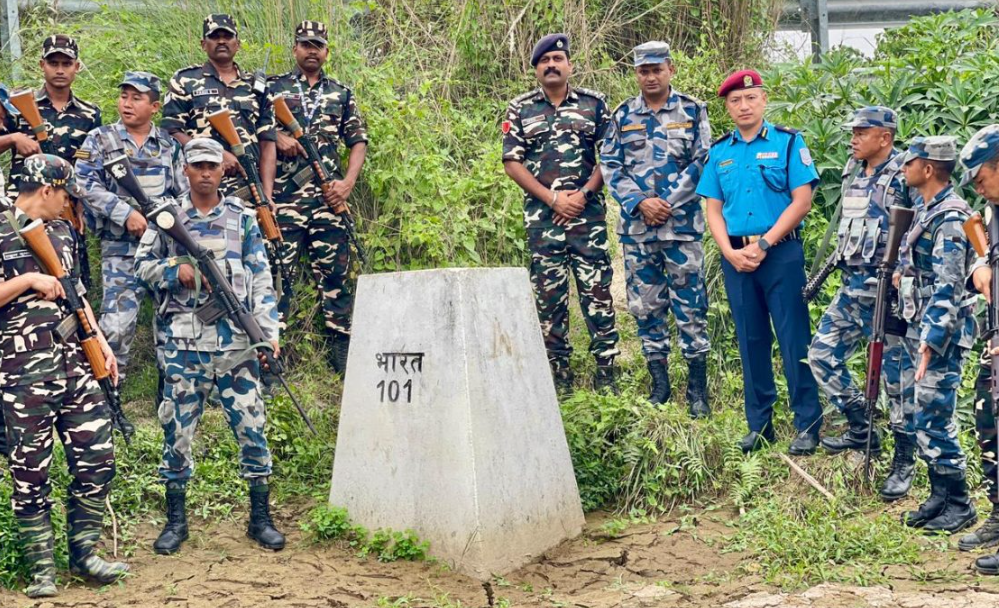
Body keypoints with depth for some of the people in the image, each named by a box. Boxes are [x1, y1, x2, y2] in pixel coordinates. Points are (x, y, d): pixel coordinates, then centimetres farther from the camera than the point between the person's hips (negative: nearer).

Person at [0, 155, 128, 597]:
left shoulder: (62, 232, 16)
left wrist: (101, 343, 13)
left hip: (75, 364, 6)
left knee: (97, 457, 4)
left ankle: (83, 552, 18)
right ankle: (41, 569, 12)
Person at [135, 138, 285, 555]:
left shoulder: (242, 218, 8)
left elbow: (261, 278, 4)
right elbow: (142, 264, 10)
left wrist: (269, 330, -5)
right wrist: (177, 269, -10)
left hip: (236, 340, 0)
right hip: (183, 342, 0)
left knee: (251, 426, 1)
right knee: (178, 429, 5)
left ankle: (260, 517, 12)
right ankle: (176, 520, 18)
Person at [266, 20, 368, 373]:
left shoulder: (342, 95, 15)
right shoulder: (272, 88, 9)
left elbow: (358, 142, 13)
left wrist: (348, 182, -1)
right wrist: (276, 137, -10)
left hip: (330, 198, 2)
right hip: (284, 197, -2)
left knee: (335, 272, 4)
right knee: (278, 272, -3)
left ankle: (341, 349, 11)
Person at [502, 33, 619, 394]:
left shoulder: (593, 104, 7)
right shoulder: (520, 109, 7)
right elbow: (512, 163, 2)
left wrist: (582, 194, -9)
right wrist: (553, 199, -8)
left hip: (588, 213, -1)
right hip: (542, 216, 1)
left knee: (597, 290, -3)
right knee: (549, 294, 3)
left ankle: (606, 375, 1)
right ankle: (559, 377, 10)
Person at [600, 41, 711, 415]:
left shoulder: (692, 111, 3)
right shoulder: (623, 115, 9)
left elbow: (701, 162, -2)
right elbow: (609, 165, 4)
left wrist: (667, 202, -11)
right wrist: (639, 202, -10)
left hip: (682, 225, -3)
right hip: (636, 227, 3)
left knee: (690, 306, -2)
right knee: (646, 307, 7)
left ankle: (698, 390, 6)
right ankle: (660, 385, 18)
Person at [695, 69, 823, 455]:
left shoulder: (788, 142, 0)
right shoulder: (718, 152, 11)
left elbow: (801, 201, -7)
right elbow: (714, 210, 10)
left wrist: (764, 243, -13)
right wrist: (730, 252, -6)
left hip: (781, 252, -4)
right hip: (736, 257, 4)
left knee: (795, 339, -4)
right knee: (751, 340, 9)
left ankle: (808, 426, 2)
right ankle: (759, 424, 18)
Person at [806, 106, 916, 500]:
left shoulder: (904, 176, -13)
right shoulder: (853, 172, 12)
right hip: (851, 285, 9)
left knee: (898, 373, -2)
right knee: (822, 354, 11)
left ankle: (904, 462, 10)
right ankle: (861, 430, 27)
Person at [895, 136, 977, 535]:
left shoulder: (950, 218, -17)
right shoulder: (926, 210, 13)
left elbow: (948, 289, -23)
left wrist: (929, 343, -27)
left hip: (940, 335, -9)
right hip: (919, 329, 9)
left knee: (934, 422, -5)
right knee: (923, 419, 13)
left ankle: (959, 505, 7)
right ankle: (940, 497, 23)